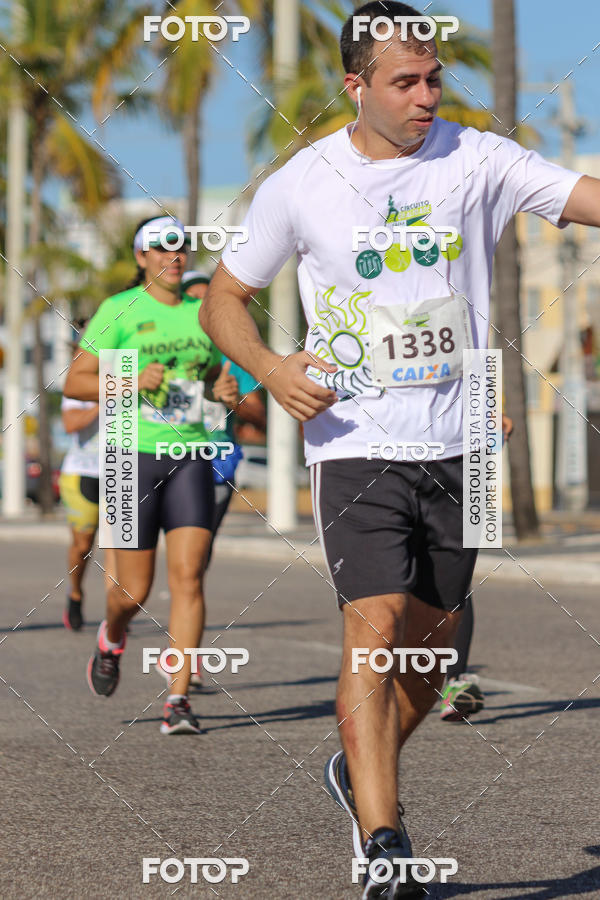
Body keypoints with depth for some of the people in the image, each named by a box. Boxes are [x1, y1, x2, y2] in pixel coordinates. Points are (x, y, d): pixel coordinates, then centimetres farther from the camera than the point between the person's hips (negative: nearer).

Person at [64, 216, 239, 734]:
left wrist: (227, 391, 1)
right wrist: (132, 380, -19)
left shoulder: (200, 313, 10)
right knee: (135, 591, 1)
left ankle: (178, 701, -10)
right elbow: (74, 383, -5)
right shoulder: (119, 311, -4)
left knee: (188, 576, -11)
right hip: (133, 457, -3)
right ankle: (112, 638, 38)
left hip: (189, 458, 3)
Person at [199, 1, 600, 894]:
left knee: (431, 643, 11)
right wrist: (271, 367, -11)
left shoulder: (475, 159, 0)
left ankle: (358, 772, 39)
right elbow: (224, 297, 7)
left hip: (456, 447, 3)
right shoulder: (299, 185, -2)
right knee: (376, 627, -18)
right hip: (354, 444, -3)